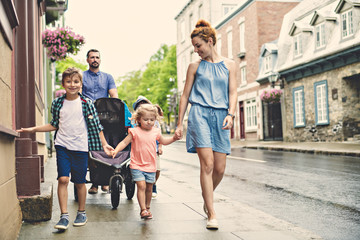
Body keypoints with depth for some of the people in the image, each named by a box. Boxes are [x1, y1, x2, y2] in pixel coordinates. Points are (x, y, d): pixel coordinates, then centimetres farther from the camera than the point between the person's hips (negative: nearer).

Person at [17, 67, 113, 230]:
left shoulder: (87, 103, -2)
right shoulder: (58, 103, 5)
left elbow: (96, 125, 1)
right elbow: (54, 125, 14)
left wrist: (104, 144, -3)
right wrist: (33, 129, 9)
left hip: (80, 147, -1)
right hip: (62, 145, 2)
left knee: (79, 182, 6)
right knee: (63, 179, -8)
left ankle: (81, 212, 25)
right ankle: (64, 215, -1)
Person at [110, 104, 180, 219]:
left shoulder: (155, 131, 5)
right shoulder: (135, 132, -6)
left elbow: (163, 141, 22)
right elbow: (124, 142, -6)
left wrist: (174, 138, 7)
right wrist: (116, 150, -22)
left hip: (151, 166, 4)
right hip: (137, 165, -4)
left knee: (149, 188, 10)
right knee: (141, 186, -14)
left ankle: (147, 208, 27)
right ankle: (143, 209, -10)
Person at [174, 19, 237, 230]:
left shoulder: (229, 65, 12)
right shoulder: (195, 66, 10)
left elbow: (233, 93, 8)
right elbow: (185, 95, 12)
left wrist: (230, 114, -9)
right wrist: (180, 123, 8)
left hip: (220, 117, 2)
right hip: (200, 114, -2)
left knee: (220, 168, 0)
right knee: (207, 164, -13)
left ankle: (207, 198, 31)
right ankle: (212, 214, -8)